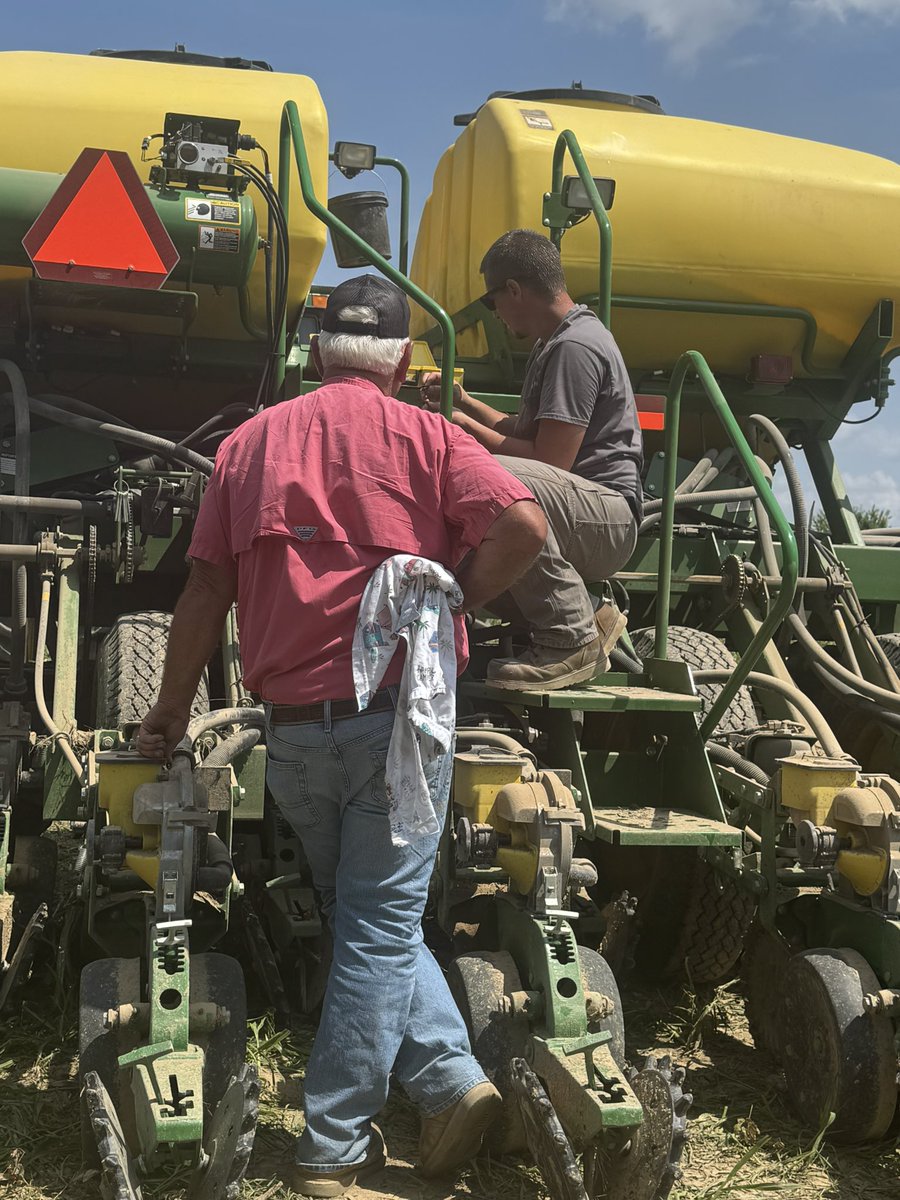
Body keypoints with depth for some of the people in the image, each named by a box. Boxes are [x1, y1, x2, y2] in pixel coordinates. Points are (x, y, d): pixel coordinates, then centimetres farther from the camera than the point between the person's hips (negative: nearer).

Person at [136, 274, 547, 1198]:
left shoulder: (249, 442, 10)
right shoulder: (425, 436, 1)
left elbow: (206, 590, 8)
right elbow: (523, 525, -14)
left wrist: (171, 714, 16)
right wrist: (451, 605, 0)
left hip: (292, 725, 3)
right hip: (399, 710, -3)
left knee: (367, 916, 20)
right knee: (382, 922, 7)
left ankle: (447, 1076, 15)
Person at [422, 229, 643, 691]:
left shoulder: (574, 348, -15)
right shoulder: (556, 342, 19)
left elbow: (549, 462, -21)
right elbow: (522, 432, 27)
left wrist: (466, 426, -9)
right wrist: (464, 402, 22)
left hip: (608, 517, -11)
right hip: (578, 516, 11)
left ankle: (572, 639, -23)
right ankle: (583, 617, 7)